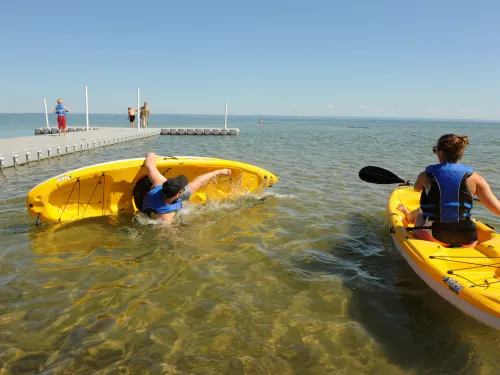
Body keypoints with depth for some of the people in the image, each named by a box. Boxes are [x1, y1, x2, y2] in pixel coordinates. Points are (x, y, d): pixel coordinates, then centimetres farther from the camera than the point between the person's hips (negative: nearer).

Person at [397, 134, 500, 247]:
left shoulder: (426, 175, -7)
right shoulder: (474, 178, -7)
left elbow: (416, 188, 18)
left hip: (433, 237, -1)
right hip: (466, 241, 1)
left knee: (419, 212, 32)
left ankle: (406, 215, 64)